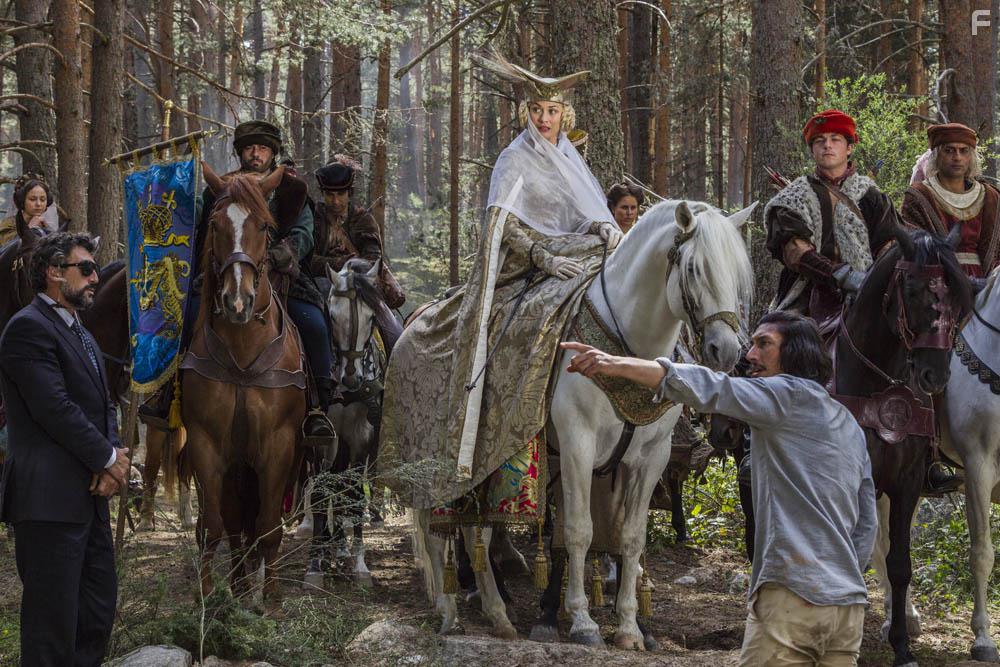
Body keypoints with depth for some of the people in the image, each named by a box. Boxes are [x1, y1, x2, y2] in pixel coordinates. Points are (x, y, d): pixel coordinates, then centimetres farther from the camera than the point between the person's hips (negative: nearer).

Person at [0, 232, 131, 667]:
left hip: (89, 495, 10)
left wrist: (114, 456, -3)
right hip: (50, 499, -10)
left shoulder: (79, 333, 19)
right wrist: (108, 459, -11)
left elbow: (102, 405, 16)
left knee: (100, 604, 14)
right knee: (54, 617, -6)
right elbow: (55, 408, -20)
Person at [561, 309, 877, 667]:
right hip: (849, 604, 9)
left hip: (793, 596, -9)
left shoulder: (791, 395, -3)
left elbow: (710, 389, -17)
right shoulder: (851, 427, 22)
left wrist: (616, 364, -25)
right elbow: (867, 525, 21)